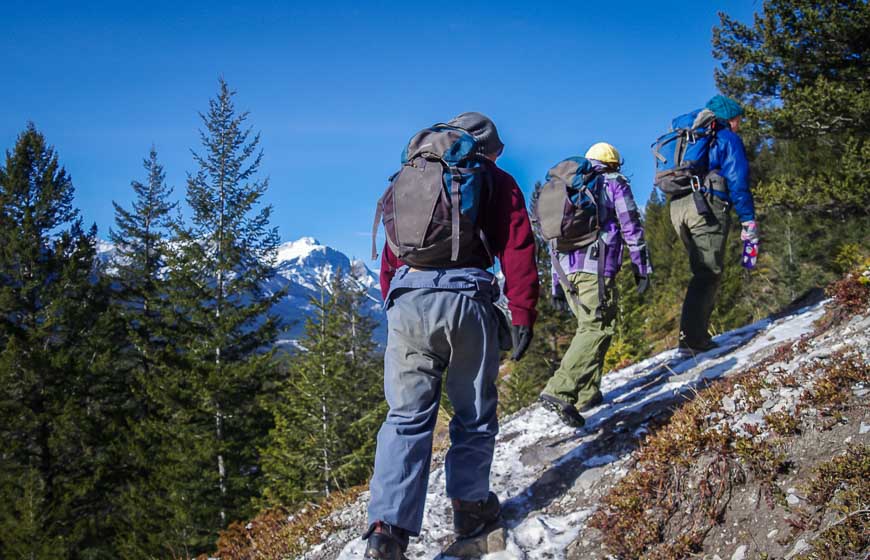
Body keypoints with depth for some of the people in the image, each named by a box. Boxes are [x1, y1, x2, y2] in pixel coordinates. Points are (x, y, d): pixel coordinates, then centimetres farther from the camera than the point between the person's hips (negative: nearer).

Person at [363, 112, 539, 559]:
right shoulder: (496, 181, 15)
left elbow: (391, 253, 22)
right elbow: (518, 250, 4)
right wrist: (523, 315, 1)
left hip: (406, 299, 3)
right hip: (466, 297, -3)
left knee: (407, 416, 2)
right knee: (474, 412, 13)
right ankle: (470, 505, 20)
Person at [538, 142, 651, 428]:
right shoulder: (615, 183, 10)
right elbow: (631, 228, 1)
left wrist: (556, 285, 25)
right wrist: (642, 268, 5)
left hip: (568, 268, 7)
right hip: (596, 267, -7)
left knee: (589, 326, 18)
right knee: (597, 329, -14)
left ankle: (587, 393, 13)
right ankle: (559, 391, -29)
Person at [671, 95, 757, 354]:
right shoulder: (727, 139, 8)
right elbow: (737, 180, -4)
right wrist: (748, 220, -7)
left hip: (677, 206, 7)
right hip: (707, 205, -7)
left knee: (703, 271, 14)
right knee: (709, 273, -8)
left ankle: (695, 334, 6)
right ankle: (692, 339, -18)